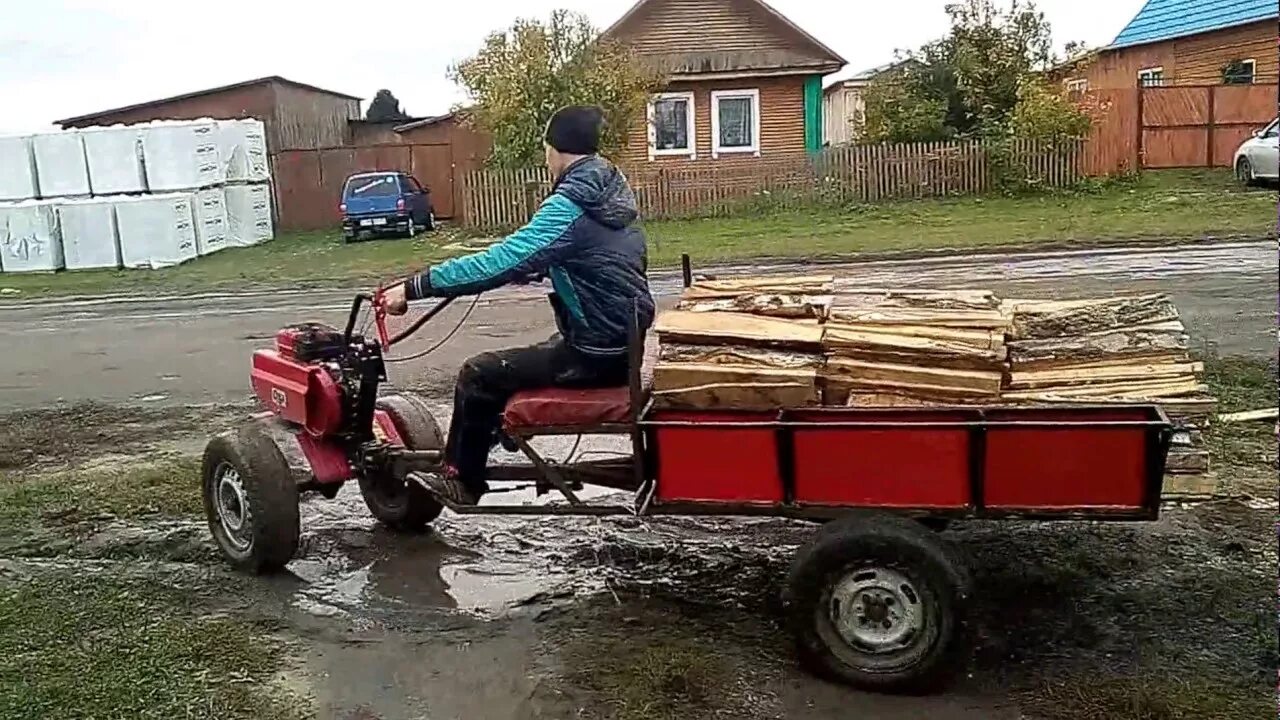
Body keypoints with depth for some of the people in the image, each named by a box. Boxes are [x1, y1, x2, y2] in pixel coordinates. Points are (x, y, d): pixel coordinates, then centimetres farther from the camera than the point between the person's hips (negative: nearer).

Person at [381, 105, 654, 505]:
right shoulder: (612, 194, 8)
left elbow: (500, 262, -26)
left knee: (479, 375, 2)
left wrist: (414, 287, -21)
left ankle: (460, 481, 18)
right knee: (507, 363, 27)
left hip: (596, 354, -9)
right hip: (624, 343, 9)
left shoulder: (571, 205, -21)